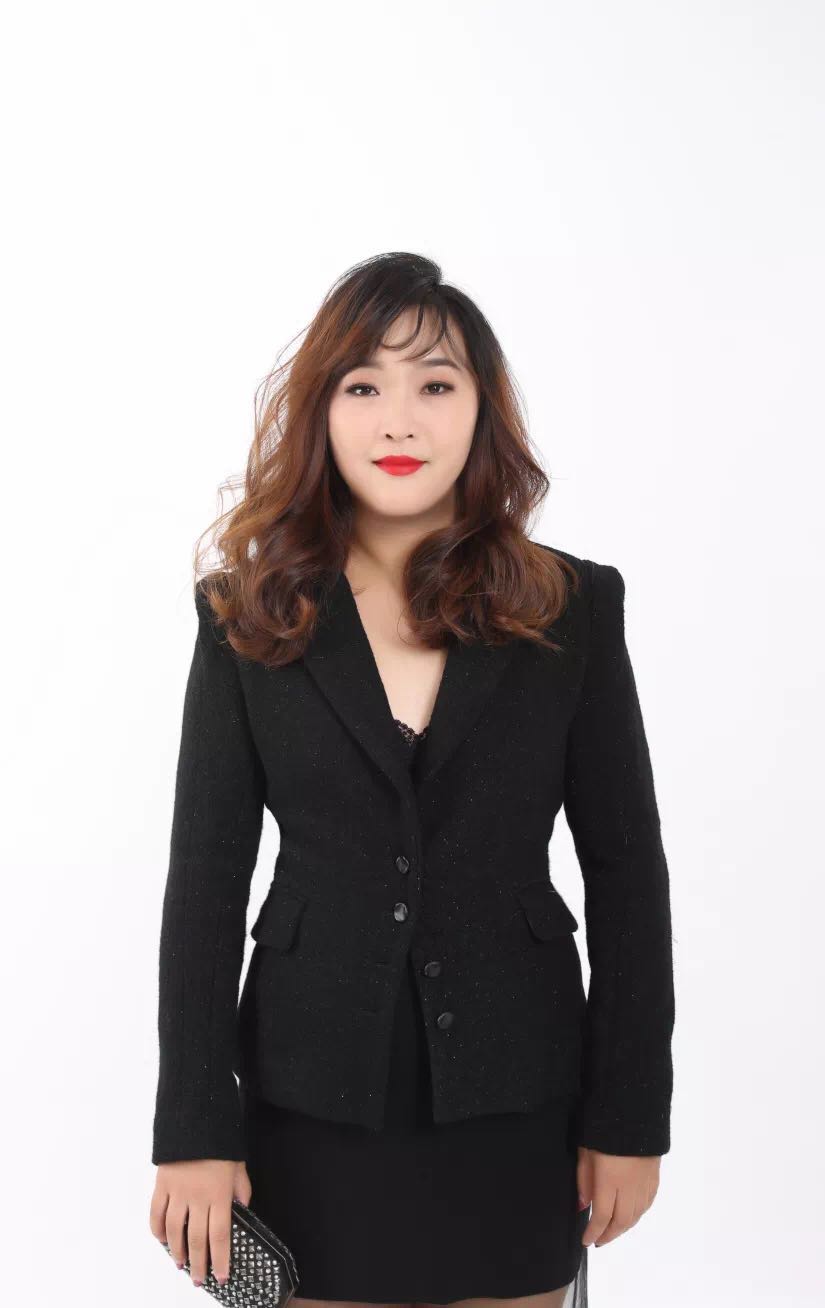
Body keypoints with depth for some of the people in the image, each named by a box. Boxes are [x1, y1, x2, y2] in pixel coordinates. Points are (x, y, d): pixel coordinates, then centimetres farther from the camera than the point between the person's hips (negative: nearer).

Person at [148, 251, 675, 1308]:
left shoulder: (572, 609, -1)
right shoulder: (251, 618, 0)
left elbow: (626, 871, 1)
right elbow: (206, 875, -1)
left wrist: (631, 1117, -1)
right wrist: (195, 1131, -5)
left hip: (513, 1107, 0)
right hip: (315, 1102, 0)